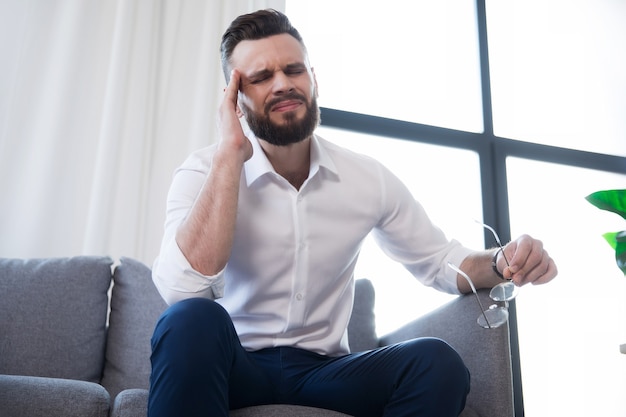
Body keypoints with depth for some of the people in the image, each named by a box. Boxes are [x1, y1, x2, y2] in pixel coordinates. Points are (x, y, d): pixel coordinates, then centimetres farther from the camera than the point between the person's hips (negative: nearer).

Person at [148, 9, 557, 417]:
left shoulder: (369, 178, 0)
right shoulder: (205, 171, -9)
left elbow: (440, 260, 10)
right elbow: (183, 288, -26)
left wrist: (502, 261, -13)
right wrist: (230, 152, -24)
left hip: (323, 369, 3)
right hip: (237, 367, -2)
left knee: (437, 362, -24)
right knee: (193, 320, -35)